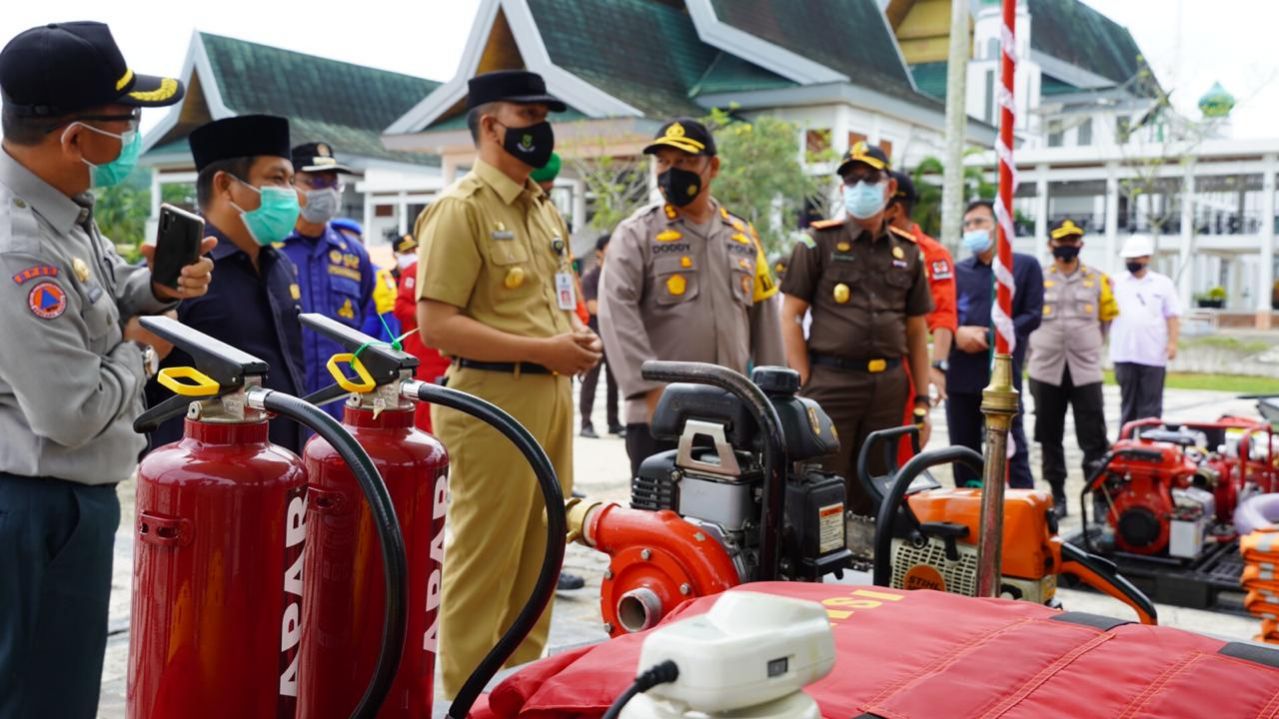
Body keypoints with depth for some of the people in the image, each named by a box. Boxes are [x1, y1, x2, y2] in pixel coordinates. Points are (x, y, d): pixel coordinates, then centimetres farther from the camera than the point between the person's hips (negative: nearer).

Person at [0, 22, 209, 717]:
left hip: (67, 494, 10)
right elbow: (72, 413, -27)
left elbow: (100, 296, 19)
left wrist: (157, 287, -2)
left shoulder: (61, 204, 2)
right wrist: (139, 352, -9)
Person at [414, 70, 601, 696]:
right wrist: (543, 350, -19)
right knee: (483, 561, -1)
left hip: (552, 395, 9)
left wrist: (575, 335, 4)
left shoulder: (542, 206, 16)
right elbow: (436, 324, -18)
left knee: (539, 551, 15)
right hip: (494, 398, -9)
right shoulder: (460, 208, -11)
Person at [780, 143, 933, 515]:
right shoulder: (819, 241, 2)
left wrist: (921, 400, 9)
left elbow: (917, 329, 15)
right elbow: (791, 315, -1)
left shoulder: (908, 251, 13)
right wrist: (805, 386, -8)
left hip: (889, 386, 4)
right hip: (831, 382, -4)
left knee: (874, 496, 10)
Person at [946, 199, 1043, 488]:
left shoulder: (1025, 266, 8)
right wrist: (957, 333, -12)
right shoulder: (957, 271, 17)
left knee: (1013, 453, -4)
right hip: (960, 376, 4)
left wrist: (989, 339, -11)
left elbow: (1032, 315, -1)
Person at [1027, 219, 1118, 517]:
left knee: (1094, 440, -5)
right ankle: (1056, 496, 17)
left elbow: (1107, 319, 17)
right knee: (1050, 438, 8)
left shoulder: (1097, 280, 6)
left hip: (1086, 371, 0)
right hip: (1046, 370, 1)